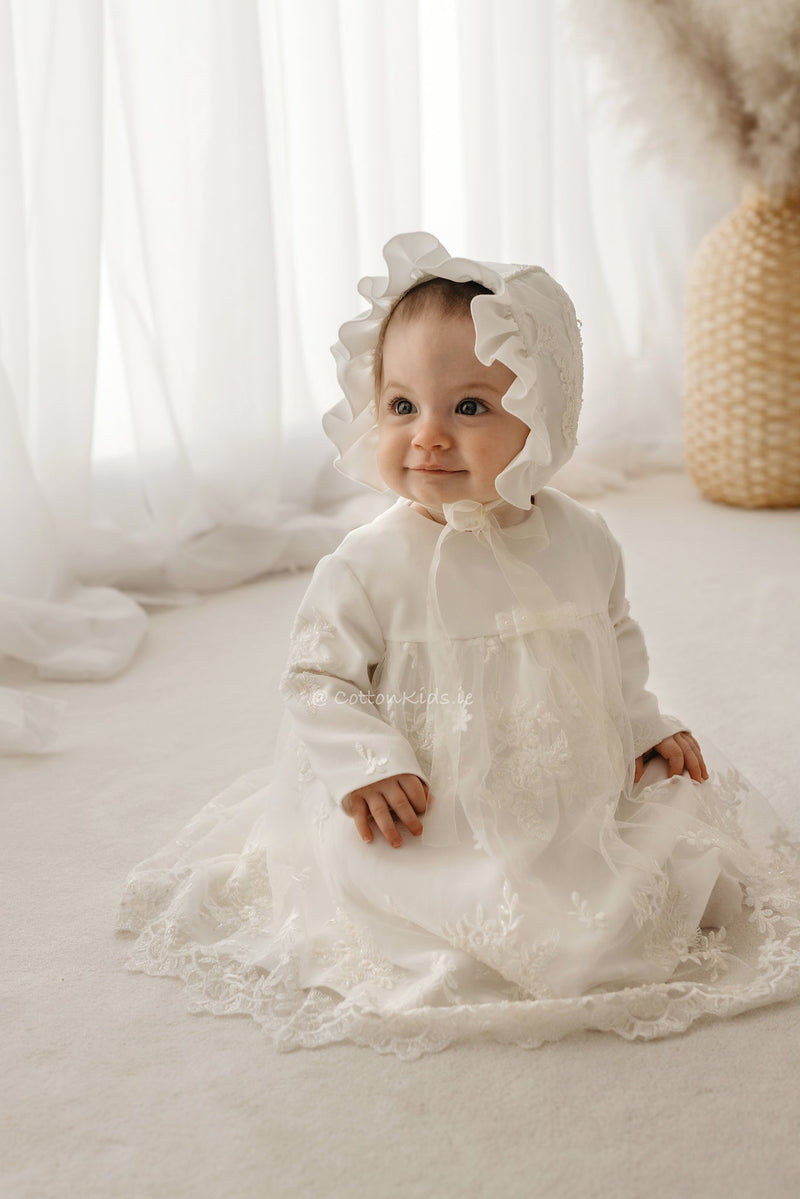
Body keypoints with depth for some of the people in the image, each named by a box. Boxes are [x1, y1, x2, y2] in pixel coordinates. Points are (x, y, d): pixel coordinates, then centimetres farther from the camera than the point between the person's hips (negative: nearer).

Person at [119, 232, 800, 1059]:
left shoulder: (581, 542, 1)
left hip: (581, 798, 5)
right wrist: (368, 767, -20)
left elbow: (619, 644, 18)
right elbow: (318, 678, -7)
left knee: (694, 851, 0)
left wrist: (644, 727, 9)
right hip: (437, 825, -4)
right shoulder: (370, 565, -13)